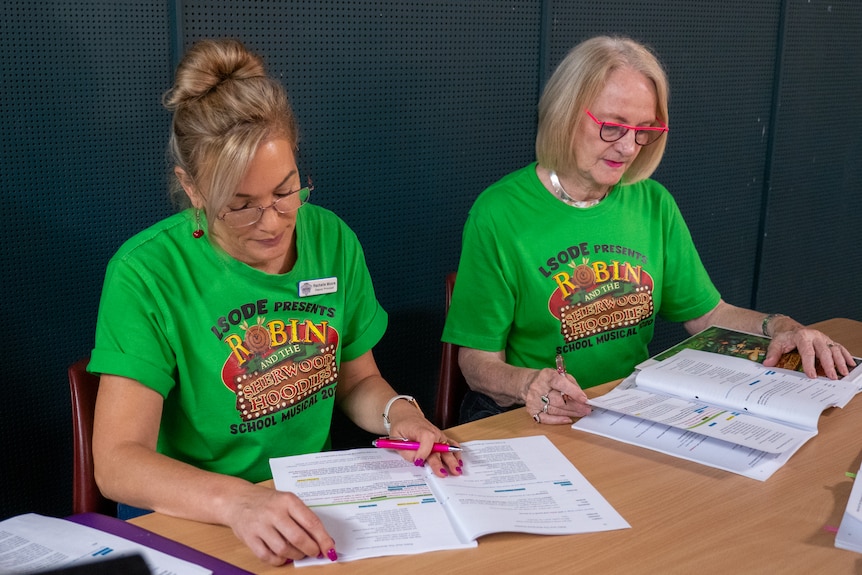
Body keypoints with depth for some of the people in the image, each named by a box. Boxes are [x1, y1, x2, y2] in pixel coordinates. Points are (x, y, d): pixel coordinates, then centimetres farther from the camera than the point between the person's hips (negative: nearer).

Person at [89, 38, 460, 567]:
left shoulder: (332, 239, -2)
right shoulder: (147, 274, -15)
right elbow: (117, 462, -20)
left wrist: (398, 413, -10)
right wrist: (238, 502, -37)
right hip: (192, 520, -5)